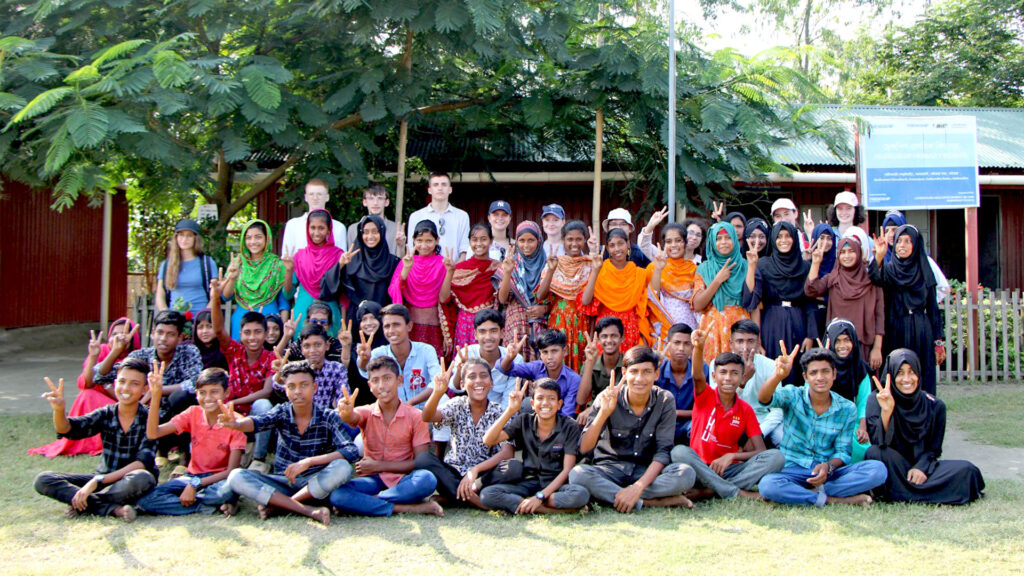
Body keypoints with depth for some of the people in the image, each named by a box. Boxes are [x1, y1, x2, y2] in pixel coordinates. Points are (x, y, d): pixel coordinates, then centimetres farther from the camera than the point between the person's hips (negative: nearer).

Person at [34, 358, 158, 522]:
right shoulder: (105, 415, -1)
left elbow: (143, 462, -22)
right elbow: (67, 430, -14)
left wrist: (97, 481, -29)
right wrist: (59, 410, -38)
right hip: (103, 480, 4)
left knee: (141, 478, -39)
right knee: (43, 480, -11)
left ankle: (82, 504, -21)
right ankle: (113, 509, -25)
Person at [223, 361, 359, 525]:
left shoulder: (329, 418, -8)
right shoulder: (282, 413, -3)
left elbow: (352, 451, -22)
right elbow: (257, 422, -24)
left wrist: (309, 461, -29)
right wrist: (236, 424, -47)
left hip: (315, 485, -2)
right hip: (282, 484, 2)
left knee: (342, 468, -32)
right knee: (236, 477, -22)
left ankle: (275, 505, -19)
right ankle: (310, 511, -29)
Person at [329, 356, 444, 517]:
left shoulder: (415, 416, -1)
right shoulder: (367, 413, 3)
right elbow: (353, 418, -23)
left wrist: (379, 466, -11)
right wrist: (347, 414, -48)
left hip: (402, 480, -1)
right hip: (372, 480, 1)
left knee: (427, 479, -34)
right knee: (337, 495, -30)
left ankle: (368, 501, -22)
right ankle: (408, 508, -28)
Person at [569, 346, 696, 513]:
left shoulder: (665, 401, -7)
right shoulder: (607, 399, -10)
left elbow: (663, 451, -11)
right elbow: (584, 447, -16)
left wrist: (638, 487, -25)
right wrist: (604, 412, -31)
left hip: (647, 471, 1)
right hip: (611, 469, -1)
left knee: (686, 473, -29)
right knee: (577, 474, -33)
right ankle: (652, 502, -30)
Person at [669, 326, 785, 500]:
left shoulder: (746, 410, 6)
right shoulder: (705, 397, 0)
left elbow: (761, 452, 1)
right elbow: (698, 376, -24)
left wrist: (732, 456, -17)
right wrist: (699, 347, -45)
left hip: (730, 469, 2)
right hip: (700, 468, -2)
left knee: (776, 457, -20)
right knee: (679, 452, -34)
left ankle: (710, 491, -28)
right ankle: (738, 493, -30)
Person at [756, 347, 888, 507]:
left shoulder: (847, 409, 2)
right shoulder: (793, 396, -4)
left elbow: (843, 451, 4)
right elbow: (764, 399, -26)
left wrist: (828, 466, -20)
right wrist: (779, 375, -48)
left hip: (830, 472, 2)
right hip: (793, 470, -2)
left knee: (878, 470, -22)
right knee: (767, 484, -36)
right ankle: (834, 499, -22)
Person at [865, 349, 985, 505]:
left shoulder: (935, 406, -1)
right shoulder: (877, 400, -8)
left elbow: (934, 448, 4)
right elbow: (879, 442, -20)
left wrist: (921, 467, -16)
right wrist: (886, 411, -35)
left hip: (921, 466, 2)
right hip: (893, 470, -2)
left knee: (966, 470, -22)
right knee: (875, 452, -35)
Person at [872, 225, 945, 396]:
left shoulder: (924, 271, 9)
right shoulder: (890, 269, 3)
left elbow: (933, 307, 10)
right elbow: (877, 279, -22)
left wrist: (939, 341, 5)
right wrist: (879, 257, -41)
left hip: (922, 334, 2)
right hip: (897, 332, -1)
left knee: (923, 379, 0)